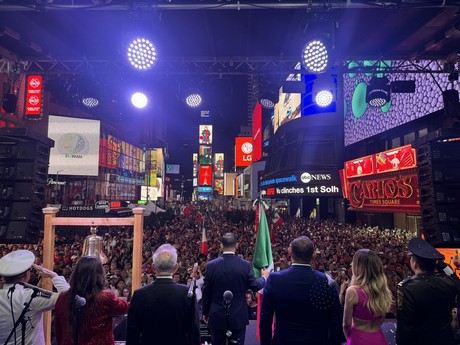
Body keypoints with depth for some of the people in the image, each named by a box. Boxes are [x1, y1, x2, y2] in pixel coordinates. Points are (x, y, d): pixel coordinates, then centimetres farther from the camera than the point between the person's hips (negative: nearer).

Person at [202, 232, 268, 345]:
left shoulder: (211, 265, -10)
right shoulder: (245, 265, -12)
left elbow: (206, 292, -2)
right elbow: (255, 286, -1)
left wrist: (205, 312, 13)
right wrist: (264, 277, 20)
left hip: (217, 317, 1)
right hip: (238, 317, -1)